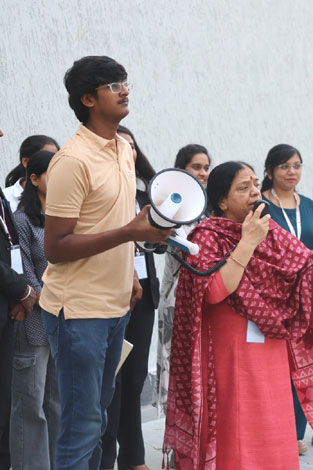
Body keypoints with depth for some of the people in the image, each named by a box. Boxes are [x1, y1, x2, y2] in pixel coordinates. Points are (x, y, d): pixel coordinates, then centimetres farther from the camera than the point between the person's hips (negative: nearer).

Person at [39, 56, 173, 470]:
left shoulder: (124, 147, 9)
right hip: (78, 310, -8)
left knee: (98, 415, 17)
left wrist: (129, 274, 14)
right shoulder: (73, 160, -18)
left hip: (116, 304, 8)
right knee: (82, 424, -2)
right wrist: (130, 232, -25)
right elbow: (55, 247, -20)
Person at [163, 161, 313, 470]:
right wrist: (247, 243, -22)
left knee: (273, 435, 12)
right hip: (231, 355, -6)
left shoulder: (270, 232, 9)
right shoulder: (208, 237, -10)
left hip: (272, 353, 6)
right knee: (235, 436, 2)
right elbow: (213, 291, -25)